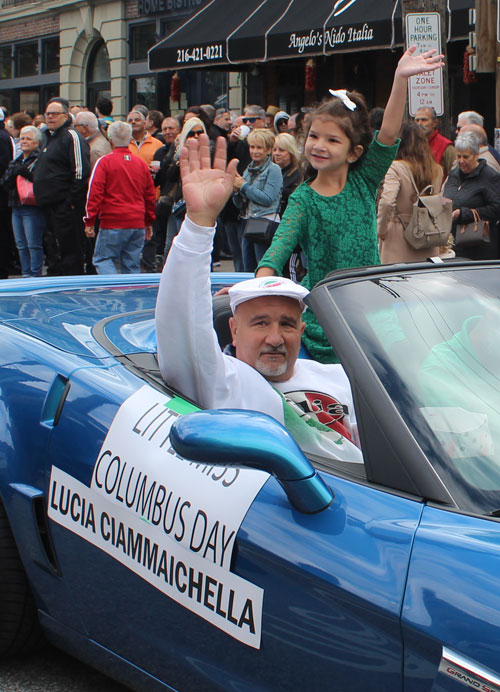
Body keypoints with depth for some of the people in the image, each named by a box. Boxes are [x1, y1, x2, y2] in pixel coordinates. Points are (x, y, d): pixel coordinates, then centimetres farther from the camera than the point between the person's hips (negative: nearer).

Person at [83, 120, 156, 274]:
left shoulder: (105, 162, -6)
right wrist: (149, 223, 23)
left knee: (102, 259, 3)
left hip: (113, 223, -5)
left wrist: (89, 221, -4)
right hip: (138, 224, 5)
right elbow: (150, 195, 15)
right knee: (132, 265, 9)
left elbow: (95, 192, -9)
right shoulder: (141, 163, 10)